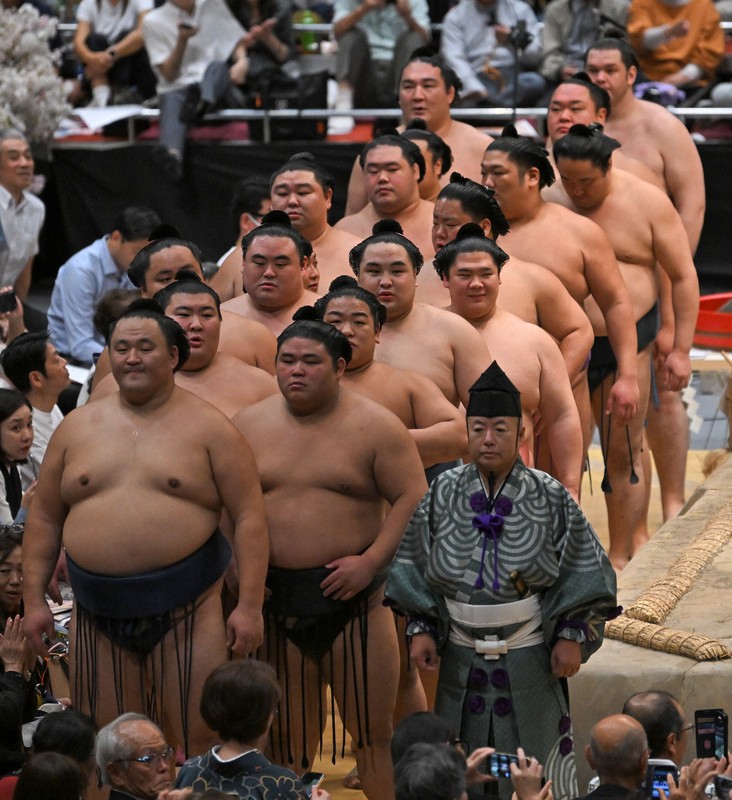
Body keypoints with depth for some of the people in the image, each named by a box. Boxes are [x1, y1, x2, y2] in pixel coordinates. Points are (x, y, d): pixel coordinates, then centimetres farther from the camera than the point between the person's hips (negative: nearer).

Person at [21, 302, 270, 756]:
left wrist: (250, 604, -10)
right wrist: (34, 598, 8)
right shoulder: (77, 428, 10)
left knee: (200, 744, -2)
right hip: (99, 615, 3)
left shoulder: (208, 428, 0)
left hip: (185, 610, -3)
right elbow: (45, 518, 14)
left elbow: (249, 517, -3)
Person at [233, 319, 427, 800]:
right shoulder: (249, 426, 8)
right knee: (287, 741, 10)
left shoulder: (374, 426, -2)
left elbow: (413, 498, -5)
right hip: (274, 596, 3)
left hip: (349, 594, -3)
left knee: (374, 733, -1)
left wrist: (371, 561, -14)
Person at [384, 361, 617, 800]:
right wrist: (421, 629, 1)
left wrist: (573, 636, -7)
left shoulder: (549, 496, -6)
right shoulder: (444, 493, 0)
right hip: (461, 659, 2)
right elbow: (415, 564, 8)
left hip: (529, 658, -2)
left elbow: (585, 569, -2)